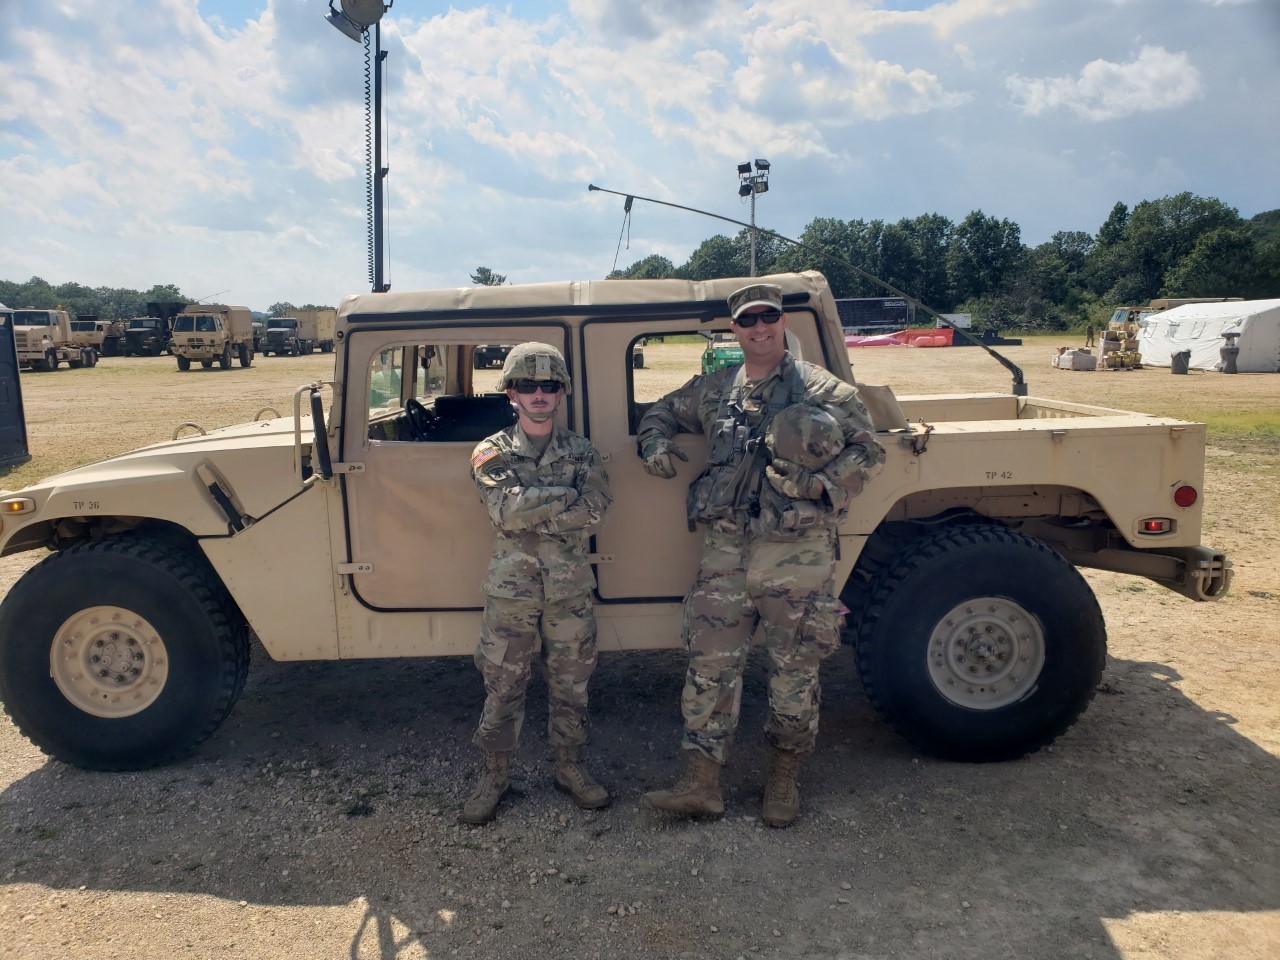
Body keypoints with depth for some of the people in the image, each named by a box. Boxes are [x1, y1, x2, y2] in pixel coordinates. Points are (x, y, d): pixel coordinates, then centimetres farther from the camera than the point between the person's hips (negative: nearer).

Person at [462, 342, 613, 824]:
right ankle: (494, 776, 24)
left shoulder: (582, 452, 1)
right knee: (502, 688, 8)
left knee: (570, 685, 13)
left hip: (570, 588, 2)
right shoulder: (491, 453, -3)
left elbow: (594, 512, -15)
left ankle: (570, 769, 30)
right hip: (511, 589, -1)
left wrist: (529, 509, -19)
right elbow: (506, 511, -20)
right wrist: (566, 495, -17)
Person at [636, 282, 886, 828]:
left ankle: (784, 781, 27)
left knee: (794, 671, 8)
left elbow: (867, 449, -1)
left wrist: (824, 484, -17)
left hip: (797, 554, -3)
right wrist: (654, 441, 5)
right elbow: (663, 412, 26)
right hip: (725, 550, 3)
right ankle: (701, 785, 14)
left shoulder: (821, 388, 0)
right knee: (709, 667, 3)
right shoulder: (712, 390, 12)